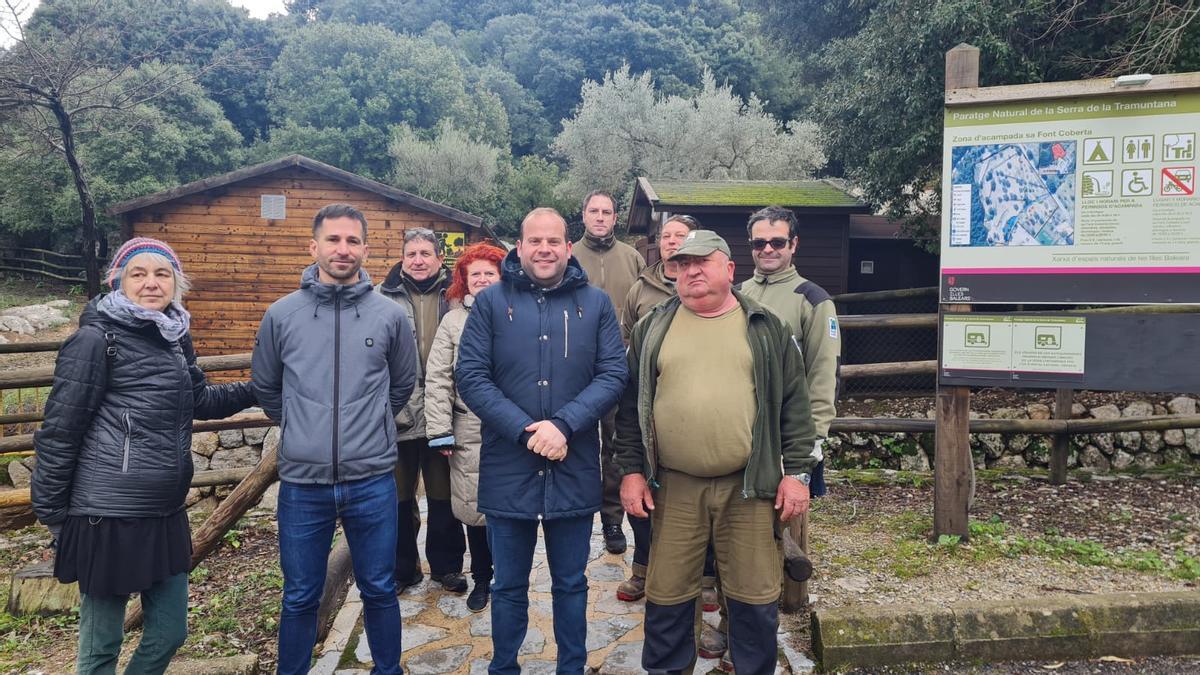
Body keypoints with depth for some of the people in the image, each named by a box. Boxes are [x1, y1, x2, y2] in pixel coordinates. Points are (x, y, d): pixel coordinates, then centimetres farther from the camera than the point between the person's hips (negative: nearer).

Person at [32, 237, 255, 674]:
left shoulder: (174, 337, 9)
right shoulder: (97, 338, -11)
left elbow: (199, 401, 24)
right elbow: (59, 431, -10)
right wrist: (51, 514, -8)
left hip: (166, 515, 7)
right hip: (108, 518, -7)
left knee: (169, 634, 17)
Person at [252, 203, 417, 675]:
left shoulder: (390, 315, -1)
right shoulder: (281, 315, -1)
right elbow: (266, 388, 13)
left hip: (372, 481, 0)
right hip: (302, 482, 0)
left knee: (380, 591, 14)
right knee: (299, 599, 14)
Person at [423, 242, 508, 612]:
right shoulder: (453, 322, 5)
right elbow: (438, 380, 3)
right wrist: (440, 431, -3)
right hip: (468, 433, 1)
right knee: (474, 508, 9)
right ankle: (481, 578, 29)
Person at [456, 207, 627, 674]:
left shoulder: (596, 304, 3)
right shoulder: (490, 302, 0)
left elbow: (614, 374, -4)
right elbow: (470, 376, -6)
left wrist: (564, 425, -18)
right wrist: (524, 431, -16)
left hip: (575, 471, 1)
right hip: (508, 469, 0)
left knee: (571, 584, 16)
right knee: (509, 586, 15)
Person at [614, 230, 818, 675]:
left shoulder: (766, 329, 5)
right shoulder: (652, 329, 6)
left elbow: (794, 404, 4)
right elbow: (631, 404, 7)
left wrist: (797, 471, -2)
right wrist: (631, 470, 2)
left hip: (749, 486, 0)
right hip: (673, 487, 1)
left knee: (755, 597, 9)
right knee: (667, 595, 11)